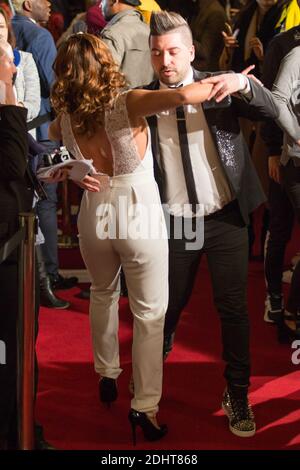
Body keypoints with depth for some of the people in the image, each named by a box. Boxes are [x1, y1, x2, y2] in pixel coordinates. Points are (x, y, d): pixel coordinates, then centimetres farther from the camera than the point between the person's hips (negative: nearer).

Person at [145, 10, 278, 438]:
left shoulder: (220, 87, -2)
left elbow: (271, 111, -9)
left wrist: (243, 82, -29)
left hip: (225, 216, 0)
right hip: (174, 221, 0)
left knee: (233, 307, 4)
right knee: (169, 303, 12)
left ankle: (237, 395, 19)